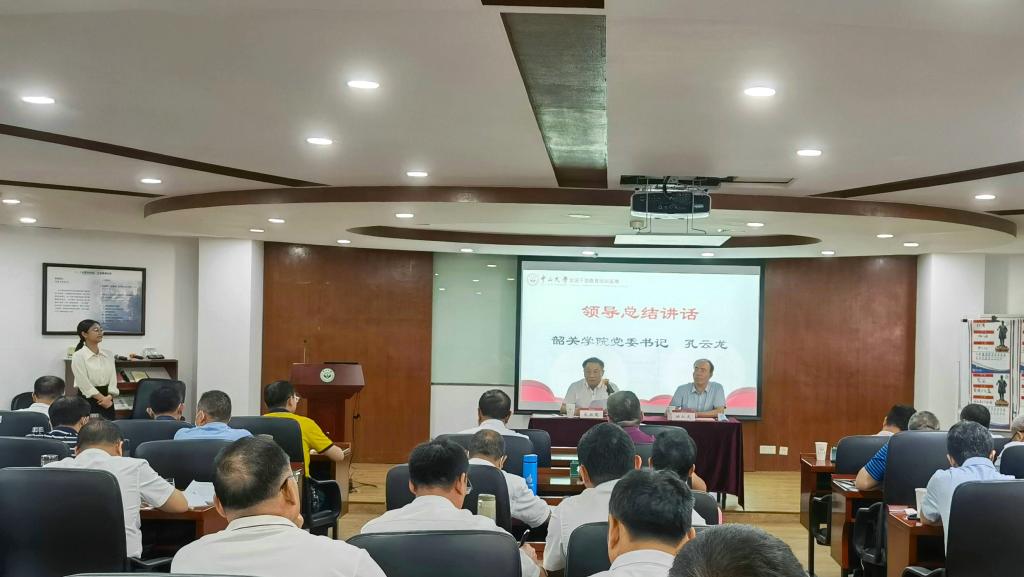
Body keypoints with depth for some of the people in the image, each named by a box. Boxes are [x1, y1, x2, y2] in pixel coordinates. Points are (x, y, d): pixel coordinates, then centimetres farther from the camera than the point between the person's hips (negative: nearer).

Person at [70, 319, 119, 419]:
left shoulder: (109, 354, 7)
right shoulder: (78, 356, -7)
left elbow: (113, 379, 2)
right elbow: (85, 384, -12)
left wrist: (109, 397, -15)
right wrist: (103, 399, -14)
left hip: (107, 399, 5)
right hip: (87, 401, -5)